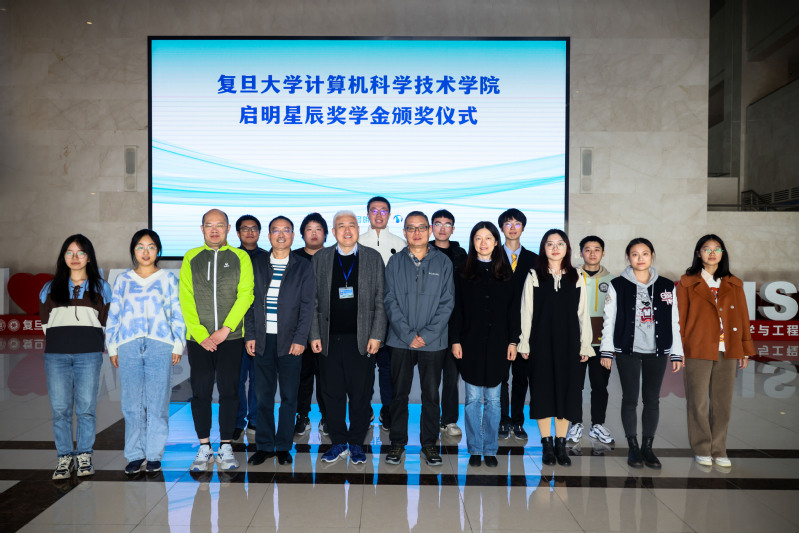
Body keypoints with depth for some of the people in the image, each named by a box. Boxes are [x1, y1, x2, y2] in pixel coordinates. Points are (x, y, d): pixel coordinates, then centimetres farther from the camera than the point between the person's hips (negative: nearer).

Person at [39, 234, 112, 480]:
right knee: (60, 409, -1)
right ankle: (65, 457, 10)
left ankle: (84, 455, 11)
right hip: (56, 355, 1)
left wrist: (85, 341, 3)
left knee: (86, 408, -1)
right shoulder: (50, 288, 16)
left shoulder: (101, 288, 12)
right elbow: (45, 322, 16)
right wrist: (59, 341, 6)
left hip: (89, 355, -1)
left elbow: (105, 322, 10)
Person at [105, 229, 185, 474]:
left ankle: (154, 455, 9)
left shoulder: (169, 279, 10)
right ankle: (135, 455, 12)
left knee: (157, 403, -2)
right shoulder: (122, 280, 14)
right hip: (129, 346, 2)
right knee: (131, 404, 1)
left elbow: (178, 314, 7)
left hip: (160, 346, -1)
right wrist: (112, 347, 10)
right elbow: (113, 315, 15)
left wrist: (178, 345, 2)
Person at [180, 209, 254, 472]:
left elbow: (245, 295, -4)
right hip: (198, 339, 1)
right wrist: (200, 334, -8)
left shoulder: (240, 257, 5)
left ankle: (226, 447, 14)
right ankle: (204, 448, 18)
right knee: (201, 391, 5)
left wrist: (226, 329, -12)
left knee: (229, 391, 2)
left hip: (231, 337, -1)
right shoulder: (191, 258, 8)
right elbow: (186, 298, 2)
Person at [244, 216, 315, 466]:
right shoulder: (258, 264, 10)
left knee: (289, 396, 5)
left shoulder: (302, 266, 3)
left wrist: (300, 339, -9)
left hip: (290, 341, -2)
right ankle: (264, 446, 19)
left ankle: (283, 447, 17)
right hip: (263, 340, 2)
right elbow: (250, 301, 9)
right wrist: (250, 335, 1)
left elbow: (307, 305, -1)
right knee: (263, 395, 7)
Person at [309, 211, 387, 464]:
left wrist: (376, 335, -4)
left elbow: (380, 301, 2)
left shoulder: (373, 258, 5)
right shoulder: (320, 258, 8)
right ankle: (339, 443, 23)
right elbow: (314, 300, 7)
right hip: (330, 338, 1)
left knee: (361, 393, 5)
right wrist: (314, 335, 1)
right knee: (332, 393, 8)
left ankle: (356, 443, 21)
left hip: (362, 339, -1)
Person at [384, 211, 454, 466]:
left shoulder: (443, 262, 3)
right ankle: (397, 442, 22)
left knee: (431, 395, 8)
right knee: (399, 393, 8)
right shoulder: (395, 262, 4)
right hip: (400, 340, 1)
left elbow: (447, 302, -2)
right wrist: (408, 335, -10)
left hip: (433, 341, 0)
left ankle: (429, 443, 22)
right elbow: (390, 301, -1)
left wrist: (427, 334, -10)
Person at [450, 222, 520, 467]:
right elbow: (456, 309, 1)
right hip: (471, 342, -1)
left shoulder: (506, 273, 7)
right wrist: (455, 340, -5)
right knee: (473, 398, 4)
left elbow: (513, 309, 6)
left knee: (493, 399, 8)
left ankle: (490, 449, 19)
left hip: (497, 343, 1)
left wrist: (513, 340, 0)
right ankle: (474, 449, 16)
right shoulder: (462, 272, 3)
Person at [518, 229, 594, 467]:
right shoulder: (534, 276, 3)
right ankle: (547, 444, 12)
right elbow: (526, 312, 1)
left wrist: (585, 345, 2)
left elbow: (583, 314, 7)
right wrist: (524, 343, -4)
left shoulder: (576, 278, 8)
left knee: (566, 390, 4)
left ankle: (561, 444, 15)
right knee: (543, 390, 2)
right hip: (541, 342, -1)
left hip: (569, 342, 2)